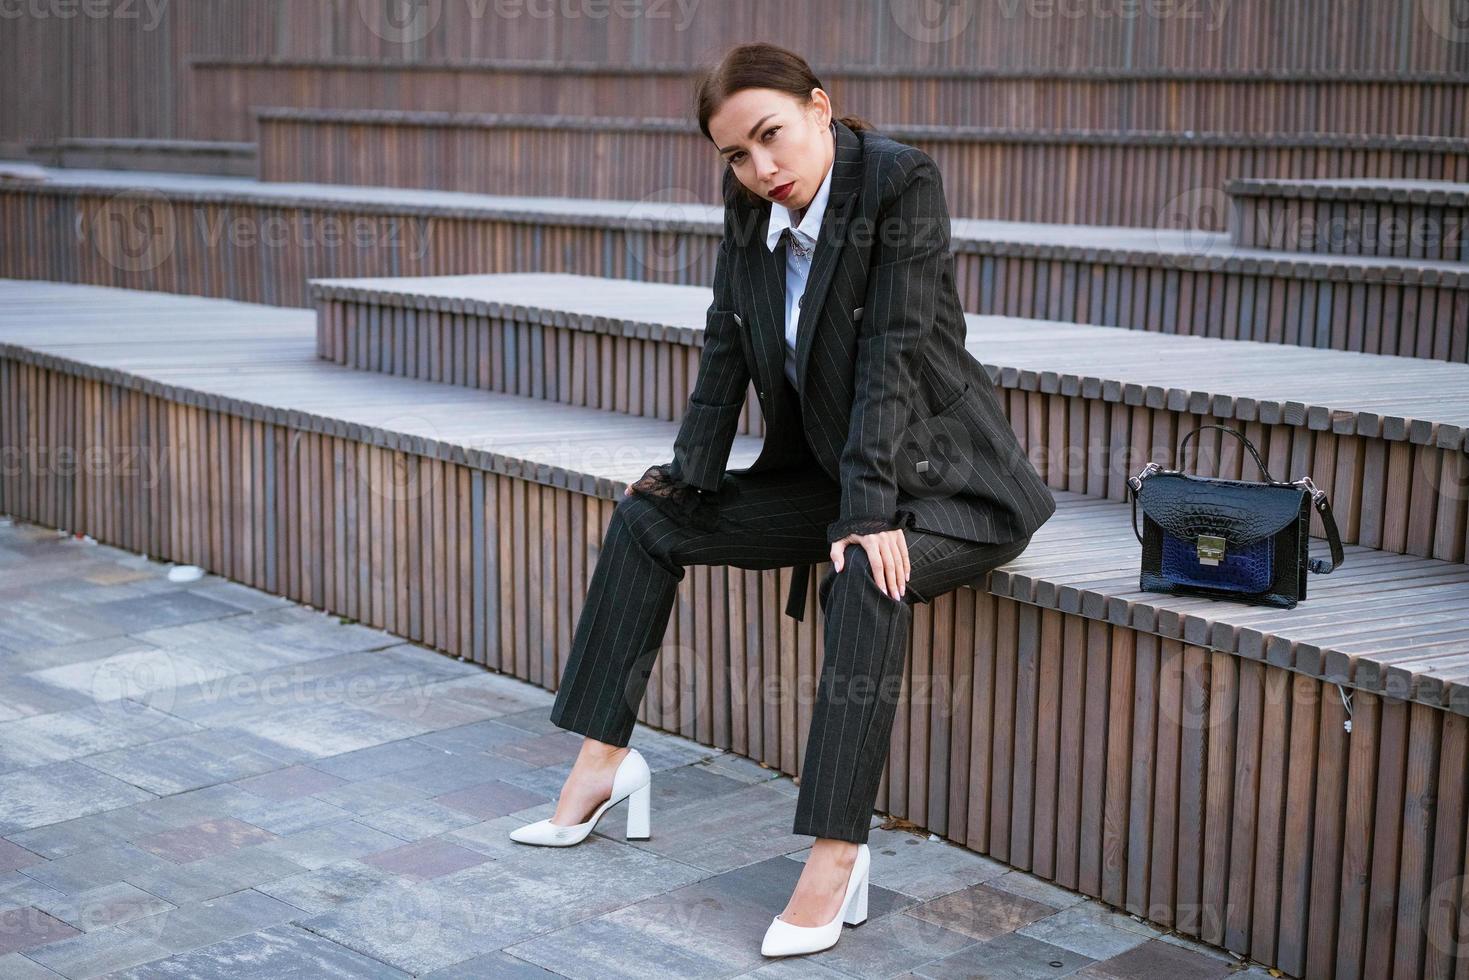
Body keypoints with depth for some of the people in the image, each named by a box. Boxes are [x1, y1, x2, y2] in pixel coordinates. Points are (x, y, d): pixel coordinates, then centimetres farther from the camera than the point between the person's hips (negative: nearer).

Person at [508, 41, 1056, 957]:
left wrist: (869, 508, -30)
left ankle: (837, 855, -32)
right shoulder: (749, 204, -1)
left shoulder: (900, 178, -20)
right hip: (827, 470, 8)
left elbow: (894, 349, -25)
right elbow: (727, 346, 7)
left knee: (867, 577, -37)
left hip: (946, 476, -7)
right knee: (648, 516, 6)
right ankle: (605, 760, 12)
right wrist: (691, 473, 3)